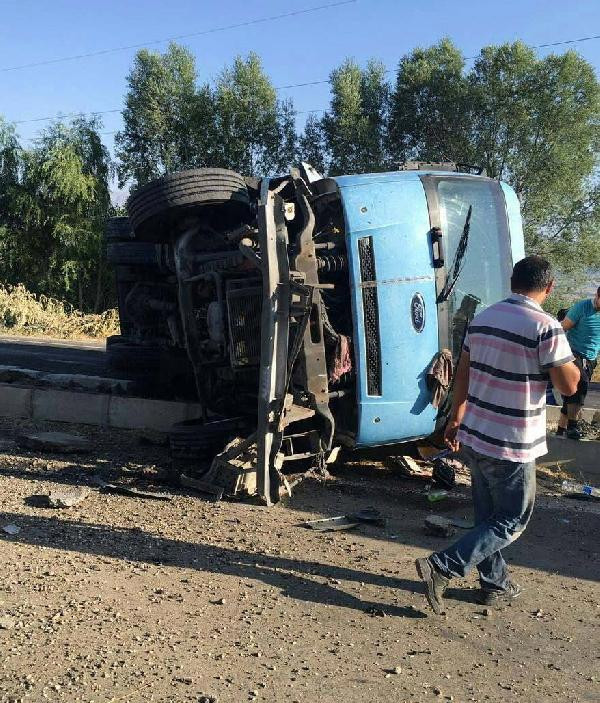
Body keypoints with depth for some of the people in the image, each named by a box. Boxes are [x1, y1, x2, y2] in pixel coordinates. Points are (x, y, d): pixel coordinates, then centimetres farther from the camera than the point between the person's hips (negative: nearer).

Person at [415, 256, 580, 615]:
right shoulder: (545, 327, -17)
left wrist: (456, 419, 22)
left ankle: (496, 584, 33)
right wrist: (570, 359, 8)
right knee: (511, 521, 8)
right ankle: (442, 567, 0)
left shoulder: (483, 318, 5)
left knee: (488, 515, 20)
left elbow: (463, 374, 12)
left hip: (474, 437, 7)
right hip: (512, 445, -7)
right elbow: (569, 385, -12)